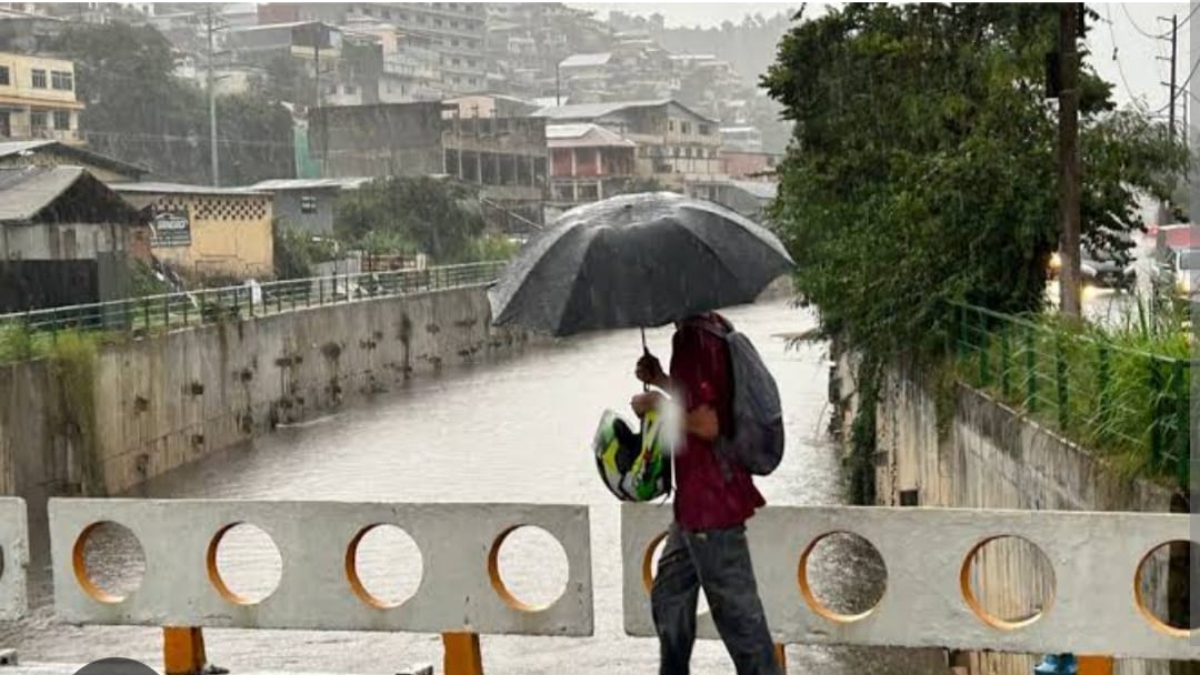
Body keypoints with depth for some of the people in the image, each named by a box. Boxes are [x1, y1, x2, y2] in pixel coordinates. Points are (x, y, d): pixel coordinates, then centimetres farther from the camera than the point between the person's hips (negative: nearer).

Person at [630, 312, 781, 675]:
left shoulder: (692, 338, -21)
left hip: (710, 501, -11)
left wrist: (656, 404, -12)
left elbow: (706, 423, -25)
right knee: (669, 596, 22)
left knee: (735, 610, -1)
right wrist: (662, 380, 9)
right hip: (696, 499, 11)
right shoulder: (713, 326, 9)